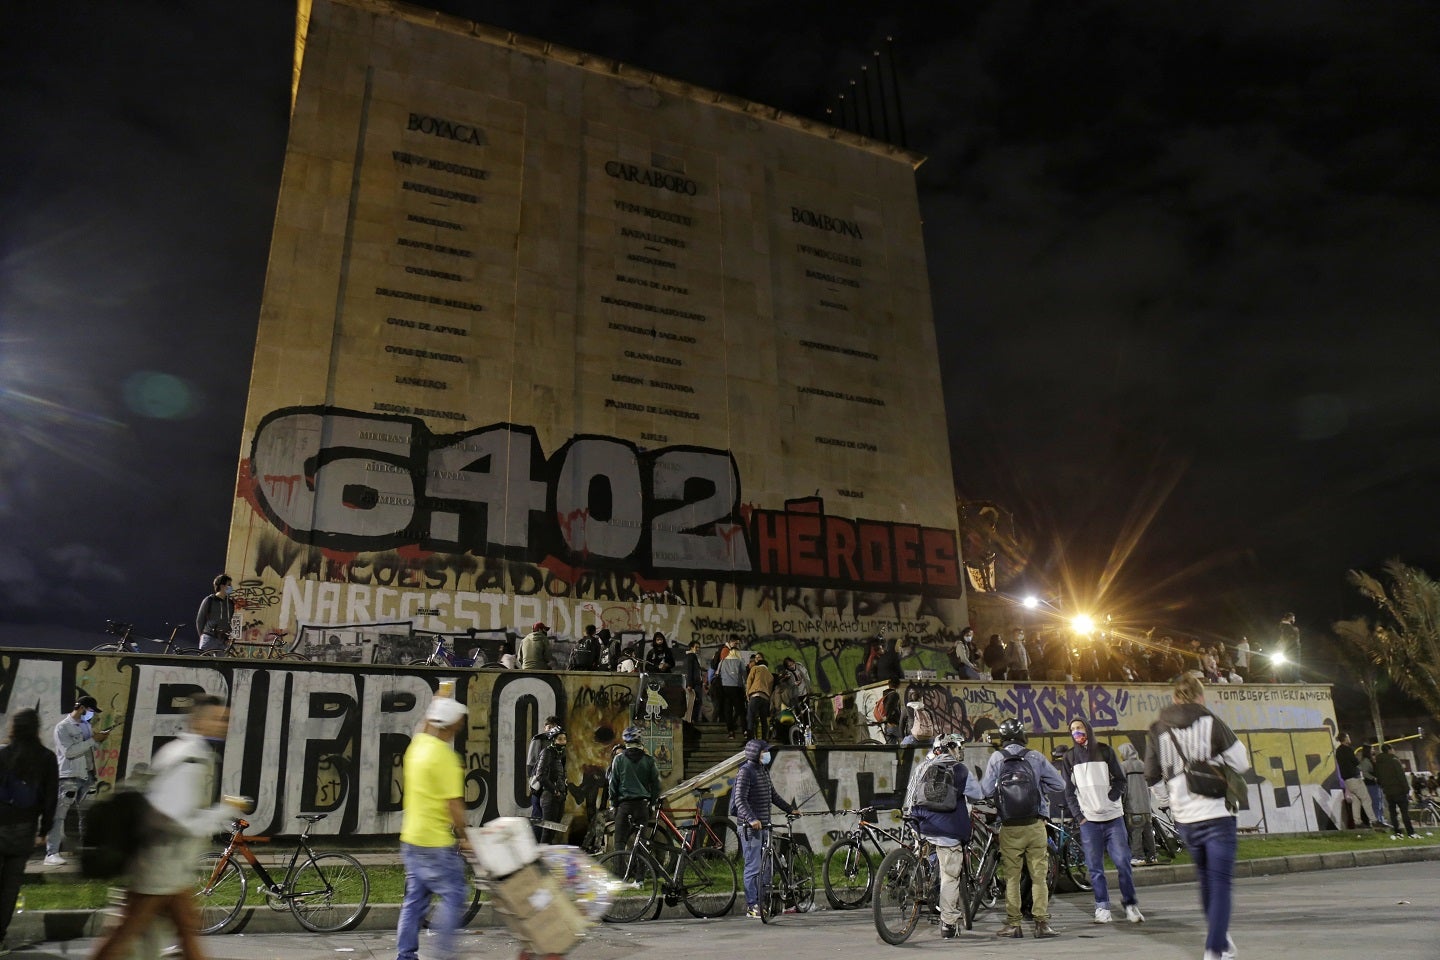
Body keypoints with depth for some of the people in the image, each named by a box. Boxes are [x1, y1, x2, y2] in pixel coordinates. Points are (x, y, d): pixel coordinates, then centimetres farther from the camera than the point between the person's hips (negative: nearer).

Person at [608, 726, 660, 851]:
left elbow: (613, 783, 0)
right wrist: (653, 802, 16)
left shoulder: (619, 759, -2)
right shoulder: (648, 759, 3)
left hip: (624, 804, -2)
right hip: (643, 805, 2)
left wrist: (613, 803, 9)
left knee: (620, 840, 2)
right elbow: (656, 783, 5)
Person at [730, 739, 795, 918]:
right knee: (753, 867, -5)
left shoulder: (763, 771, 17)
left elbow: (773, 796, 28)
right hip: (750, 826, -9)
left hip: (763, 824, 9)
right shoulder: (745, 771, -12)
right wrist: (751, 819, -33)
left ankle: (760, 903, 16)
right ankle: (752, 906, 1)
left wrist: (790, 809, 28)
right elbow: (740, 799, -21)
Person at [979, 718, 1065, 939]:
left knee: (1012, 877, 7)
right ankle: (1042, 923, 3)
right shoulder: (1035, 757, 1)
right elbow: (1059, 784, 2)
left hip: (1009, 827, -1)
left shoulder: (997, 758, -3)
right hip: (1035, 825, 1)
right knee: (1039, 876, 6)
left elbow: (986, 791, -9)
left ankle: (1013, 924, 9)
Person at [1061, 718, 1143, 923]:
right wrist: (1079, 816, -3)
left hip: (1113, 817, 0)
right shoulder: (1069, 757, 7)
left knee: (1123, 862, -3)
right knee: (1095, 867, 1)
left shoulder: (1105, 751, 7)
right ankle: (1102, 907, 9)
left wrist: (1112, 798, -9)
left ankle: (1130, 904, 9)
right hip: (1088, 821, 1)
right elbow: (1068, 791, 7)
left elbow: (1120, 779, 7)